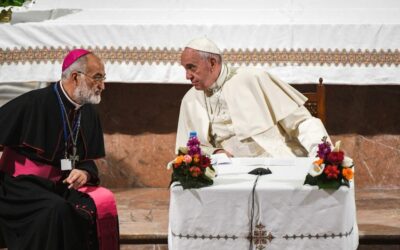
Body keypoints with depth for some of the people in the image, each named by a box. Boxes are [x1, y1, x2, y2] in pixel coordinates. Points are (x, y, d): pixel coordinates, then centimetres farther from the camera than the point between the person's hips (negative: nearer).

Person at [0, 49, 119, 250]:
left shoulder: (89, 113, 7)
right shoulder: (35, 103, -15)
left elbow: (88, 159, 14)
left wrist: (85, 173, -10)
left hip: (60, 186, 6)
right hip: (21, 184, -6)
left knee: (104, 202, -19)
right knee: (57, 209, -34)